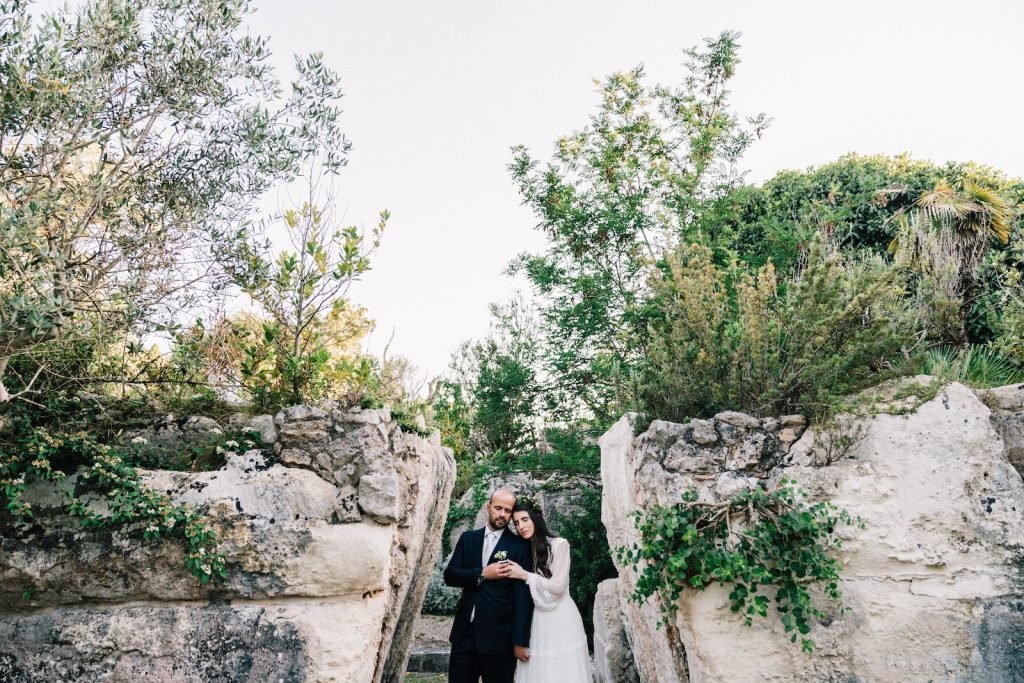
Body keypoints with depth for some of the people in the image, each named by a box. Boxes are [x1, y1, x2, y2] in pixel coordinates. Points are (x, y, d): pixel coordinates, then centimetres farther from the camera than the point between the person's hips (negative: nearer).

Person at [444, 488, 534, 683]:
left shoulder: (520, 546, -4)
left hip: (499, 636, -3)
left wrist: (520, 641, -10)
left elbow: (523, 596, -6)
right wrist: (482, 574, -14)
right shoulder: (468, 538, 8)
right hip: (465, 632, 3)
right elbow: (449, 575, 1)